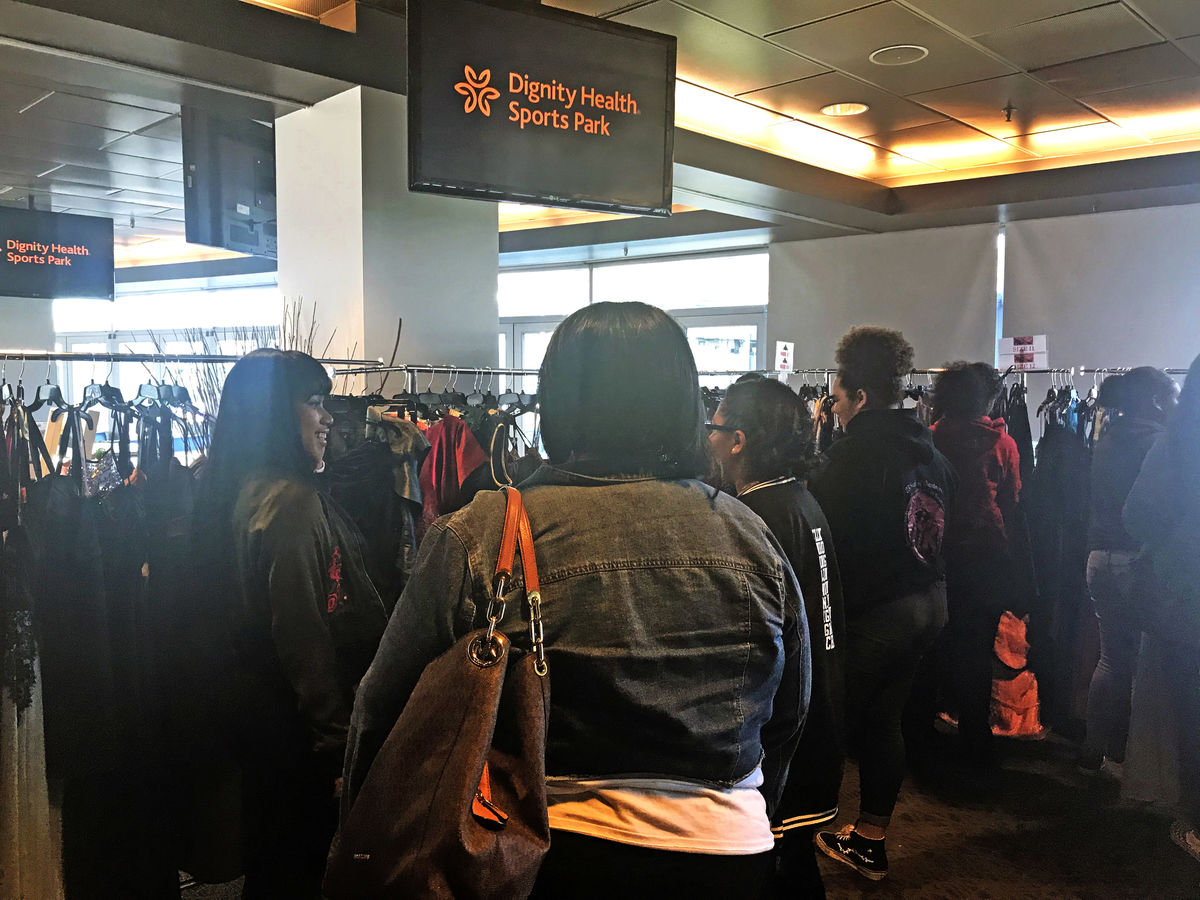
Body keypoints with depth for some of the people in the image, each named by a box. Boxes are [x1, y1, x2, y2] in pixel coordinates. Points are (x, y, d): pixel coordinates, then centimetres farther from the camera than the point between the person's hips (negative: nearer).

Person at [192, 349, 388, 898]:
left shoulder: (242, 490, 7)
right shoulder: (294, 501, -21)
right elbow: (304, 635, -23)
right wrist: (338, 739, -17)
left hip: (250, 700, 9)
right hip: (292, 717, -9)